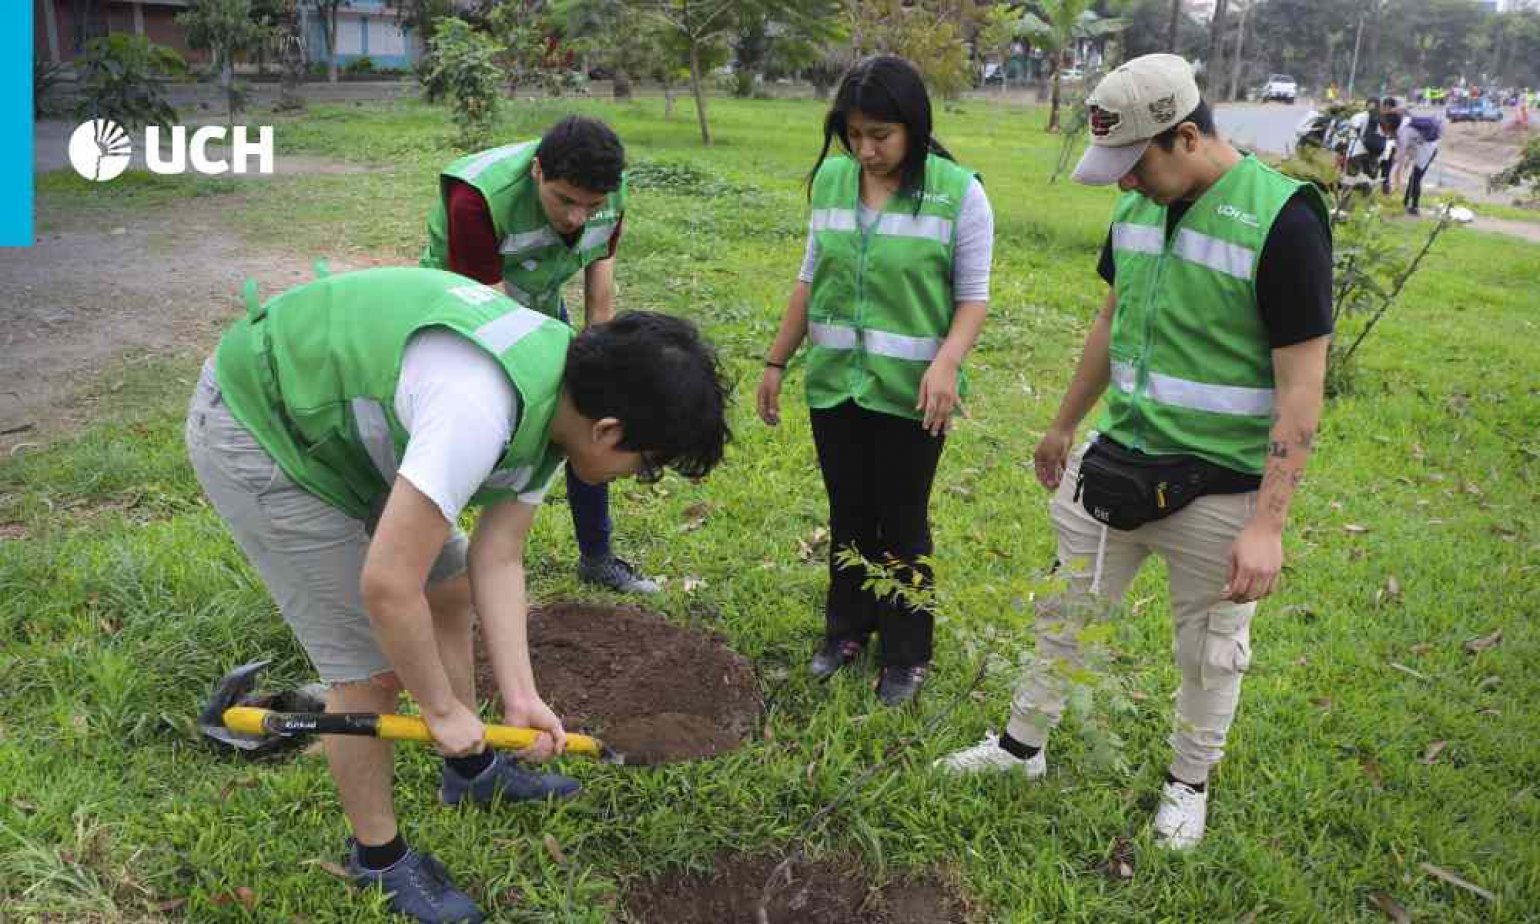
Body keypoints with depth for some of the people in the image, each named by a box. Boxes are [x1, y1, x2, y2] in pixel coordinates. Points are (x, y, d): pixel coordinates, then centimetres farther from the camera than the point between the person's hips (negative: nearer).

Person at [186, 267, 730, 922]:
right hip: (253, 433, -9)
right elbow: (386, 585, -33)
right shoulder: (480, 408, -37)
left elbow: (496, 561, -2)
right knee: (373, 669, -4)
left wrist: (520, 697, -7)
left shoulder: (558, 402, -7)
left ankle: (471, 770, 38)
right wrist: (442, 708, -17)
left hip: (341, 418, 9)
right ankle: (379, 857, 20)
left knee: (451, 592, 16)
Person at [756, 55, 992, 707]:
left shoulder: (958, 192, -10)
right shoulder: (830, 180, 3)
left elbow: (973, 296, -7)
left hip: (909, 393, -4)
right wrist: (776, 362, 12)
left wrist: (946, 363, -24)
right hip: (834, 383, 4)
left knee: (902, 526, 7)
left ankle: (905, 656, 26)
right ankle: (846, 629, 36)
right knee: (848, 517, 16)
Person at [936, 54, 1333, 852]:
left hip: (1219, 488, -6)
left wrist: (1269, 524, -21)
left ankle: (1189, 781, 39)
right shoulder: (1137, 206, 1)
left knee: (1208, 652, 14)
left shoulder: (1282, 218, -19)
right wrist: (1064, 425, 22)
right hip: (1116, 460, 6)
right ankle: (1023, 745, 38)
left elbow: (1302, 385, -19)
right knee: (1065, 612, 17)